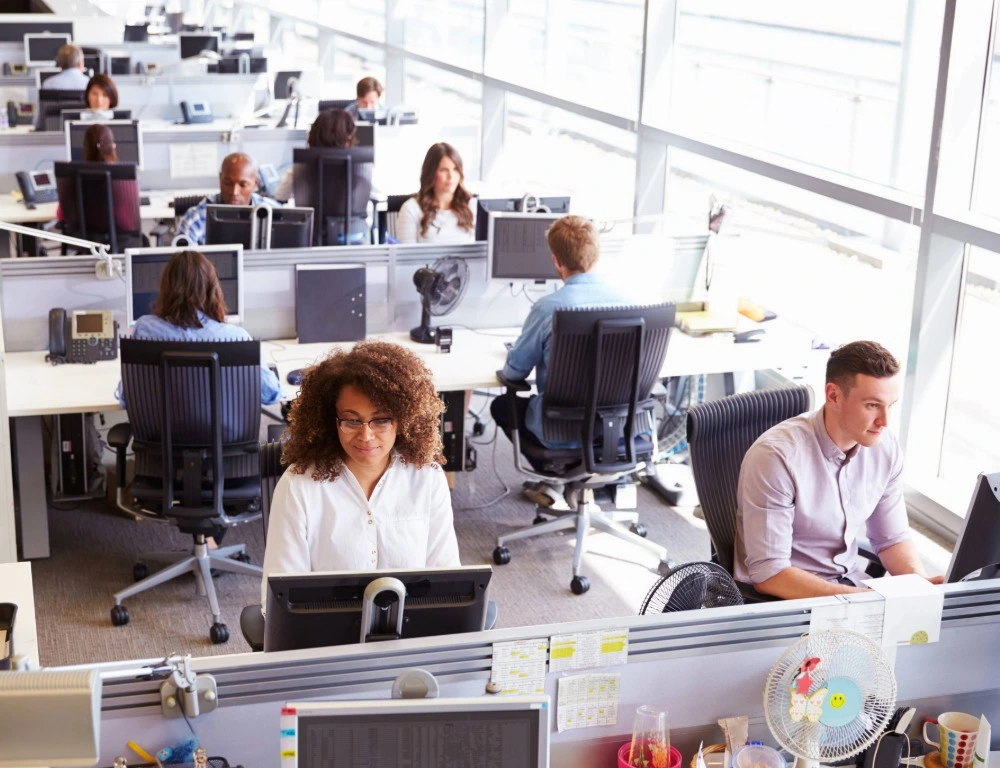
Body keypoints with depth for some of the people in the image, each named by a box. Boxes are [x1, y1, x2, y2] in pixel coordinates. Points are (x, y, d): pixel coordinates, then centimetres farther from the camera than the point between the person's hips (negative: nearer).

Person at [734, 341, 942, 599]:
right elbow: (769, 573, -24)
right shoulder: (776, 456, -24)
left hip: (850, 583, 6)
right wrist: (864, 598, -29)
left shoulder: (886, 448, -5)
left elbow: (892, 537, 8)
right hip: (788, 598, -6)